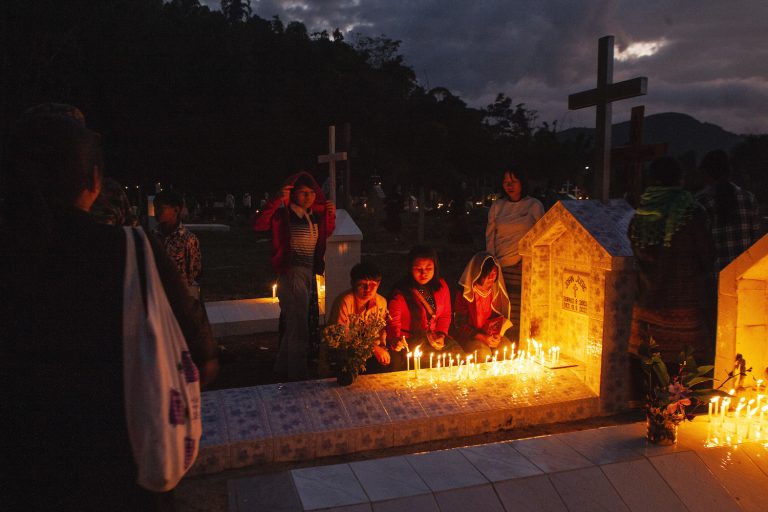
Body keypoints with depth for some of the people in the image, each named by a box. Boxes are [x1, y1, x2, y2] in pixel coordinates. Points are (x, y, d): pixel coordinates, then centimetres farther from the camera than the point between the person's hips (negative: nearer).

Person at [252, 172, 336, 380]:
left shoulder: (315, 216, 9)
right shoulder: (283, 214, -10)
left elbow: (326, 234, 27)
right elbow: (257, 224, -24)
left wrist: (331, 215, 10)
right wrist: (276, 200, -30)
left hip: (310, 274, 8)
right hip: (292, 274, -8)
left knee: (292, 325, 19)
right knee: (298, 328, -2)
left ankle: (283, 370, 35)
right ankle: (298, 376, 9)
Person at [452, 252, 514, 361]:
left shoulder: (495, 291, 1)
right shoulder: (465, 293, -14)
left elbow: (498, 316, 12)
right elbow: (459, 324, -12)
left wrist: (497, 334, -9)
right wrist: (482, 337, -21)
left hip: (489, 333, 5)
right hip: (467, 336, -5)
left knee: (507, 347, -20)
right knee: (483, 352, -32)